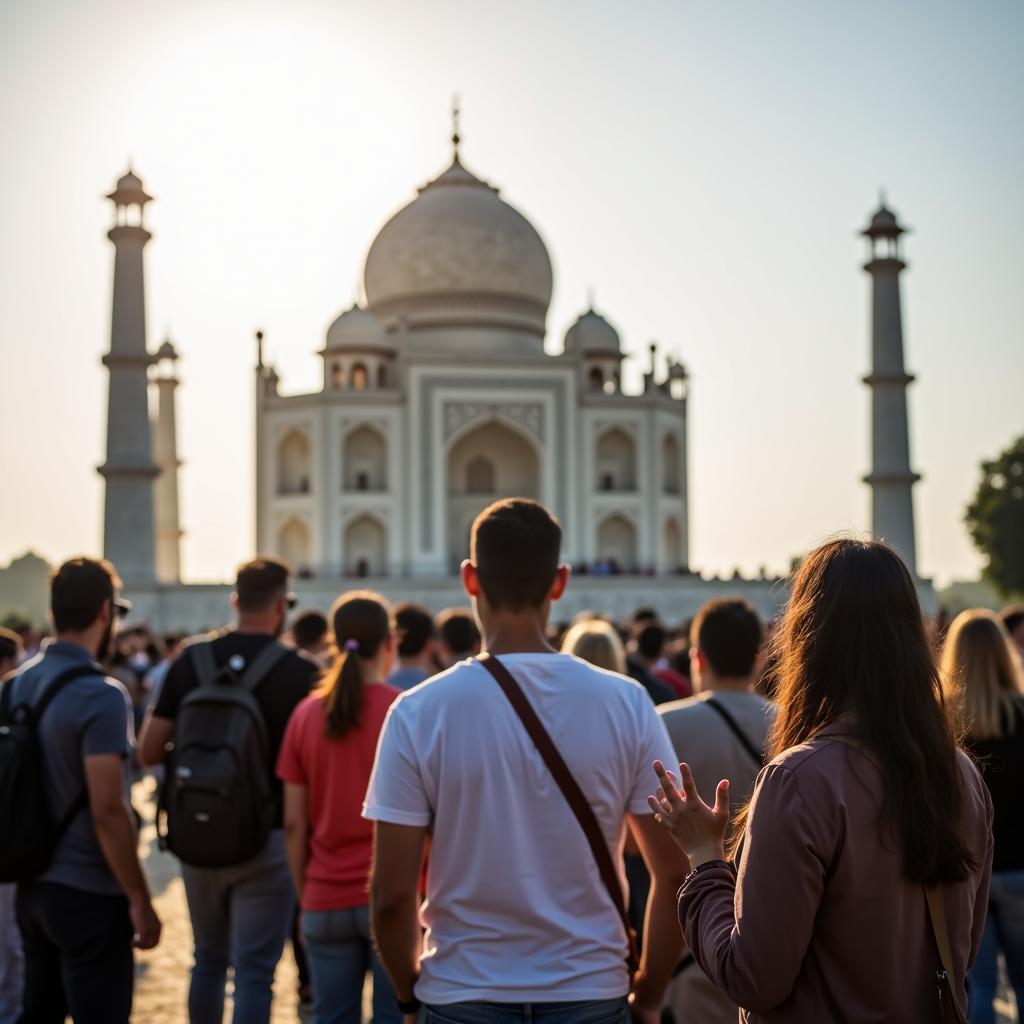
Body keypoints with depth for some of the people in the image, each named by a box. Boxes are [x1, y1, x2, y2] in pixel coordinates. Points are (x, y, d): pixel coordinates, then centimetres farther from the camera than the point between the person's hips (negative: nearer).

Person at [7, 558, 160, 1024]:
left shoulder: (17, 683, 5)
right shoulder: (100, 694, -18)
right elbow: (108, 812, -22)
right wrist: (139, 900, -14)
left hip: (31, 885, 8)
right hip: (88, 893, -8)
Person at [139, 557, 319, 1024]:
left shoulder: (190, 662, -1)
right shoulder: (299, 671, -10)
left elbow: (149, 752, 0)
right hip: (265, 840, -4)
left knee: (208, 961, 20)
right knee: (254, 973, 2)